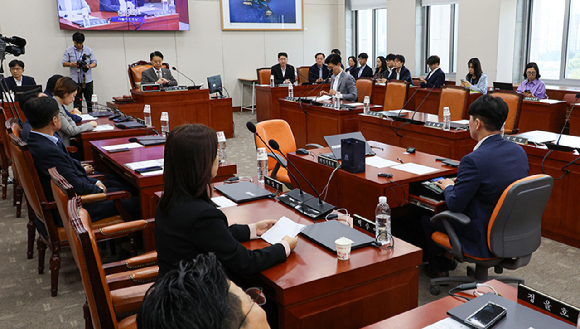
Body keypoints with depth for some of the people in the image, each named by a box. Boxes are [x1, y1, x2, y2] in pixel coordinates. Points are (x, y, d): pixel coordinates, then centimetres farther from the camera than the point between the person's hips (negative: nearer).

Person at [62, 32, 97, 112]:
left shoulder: (89, 50, 9)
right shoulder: (68, 50, 8)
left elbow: (94, 63, 6)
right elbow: (64, 63, 5)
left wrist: (88, 66, -15)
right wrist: (72, 64, -16)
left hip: (87, 80, 1)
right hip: (75, 80, 0)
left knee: (89, 100, 4)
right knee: (77, 101, 1)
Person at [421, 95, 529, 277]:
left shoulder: (474, 160, -28)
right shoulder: (519, 151, -3)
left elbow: (455, 205, -20)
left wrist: (448, 186, 2)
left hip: (483, 239, -8)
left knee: (427, 218, 16)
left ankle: (440, 267, 39)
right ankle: (448, 258, 41)